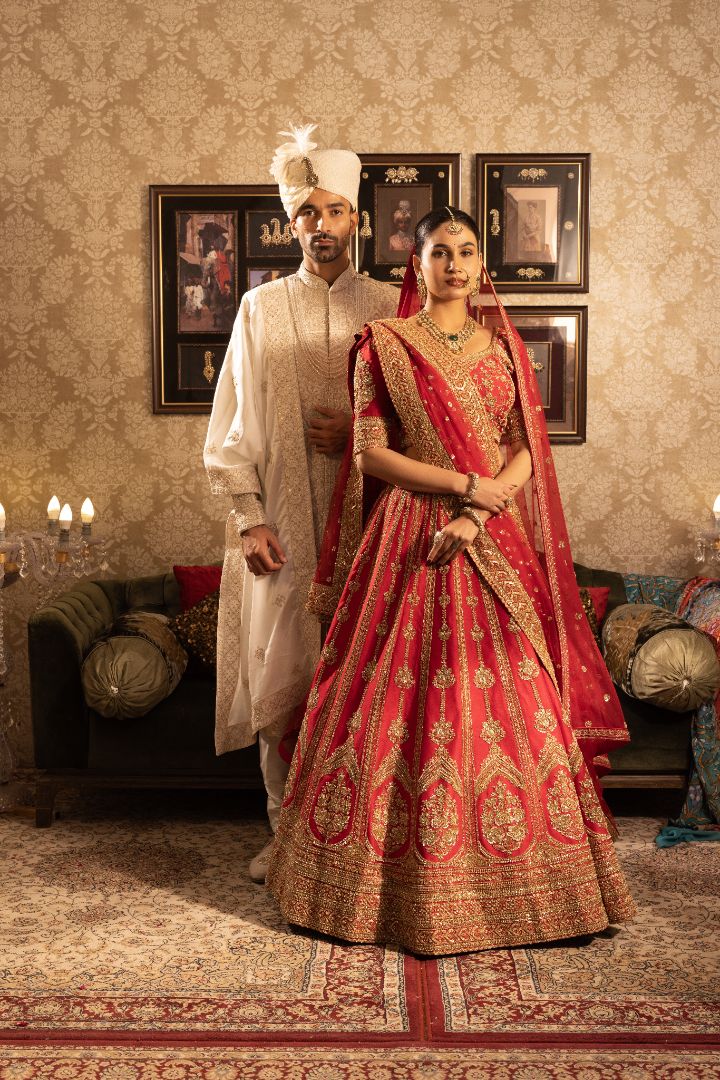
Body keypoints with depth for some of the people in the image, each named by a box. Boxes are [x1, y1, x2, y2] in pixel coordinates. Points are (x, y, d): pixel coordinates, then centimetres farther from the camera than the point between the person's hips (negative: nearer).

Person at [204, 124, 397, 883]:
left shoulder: (389, 310, 7)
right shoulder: (260, 308, 8)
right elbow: (232, 424, 5)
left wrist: (361, 437, -10)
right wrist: (248, 518, -4)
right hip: (280, 528, 1)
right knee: (278, 677, 3)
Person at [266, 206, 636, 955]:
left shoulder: (504, 345, 12)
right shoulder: (383, 344, 2)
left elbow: (526, 451, 6)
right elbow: (371, 453, -5)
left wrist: (478, 514, -11)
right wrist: (469, 483, -12)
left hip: (497, 546, 3)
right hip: (411, 541, -3)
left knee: (512, 698, 2)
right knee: (408, 701, -3)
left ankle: (514, 881, 16)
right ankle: (411, 886, 11)